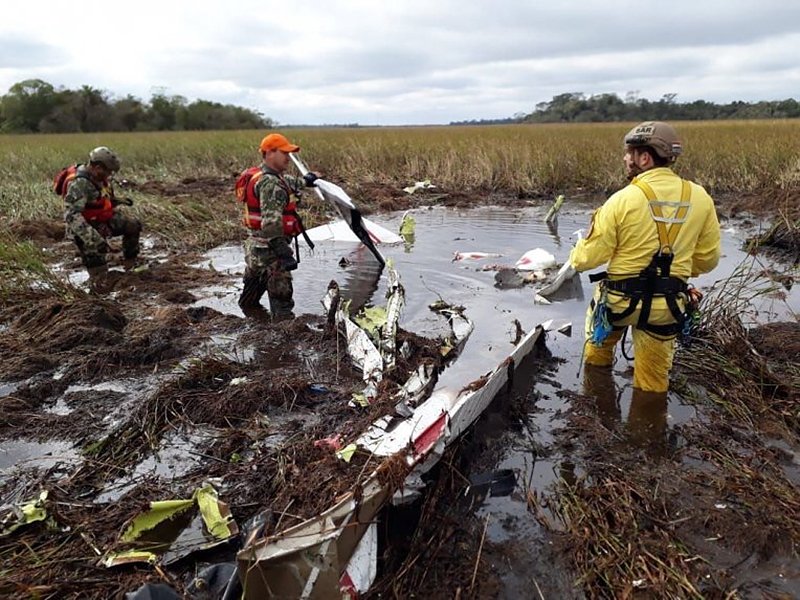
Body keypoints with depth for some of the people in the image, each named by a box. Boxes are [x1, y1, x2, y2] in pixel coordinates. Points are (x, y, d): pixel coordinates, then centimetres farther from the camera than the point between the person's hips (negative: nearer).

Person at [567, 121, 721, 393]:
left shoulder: (623, 200, -17)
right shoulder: (700, 198, -4)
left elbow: (590, 256, -11)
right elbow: (707, 258, 4)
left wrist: (575, 258, 11)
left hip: (620, 300, -2)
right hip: (666, 307, 3)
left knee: (597, 354, 29)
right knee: (653, 385, 18)